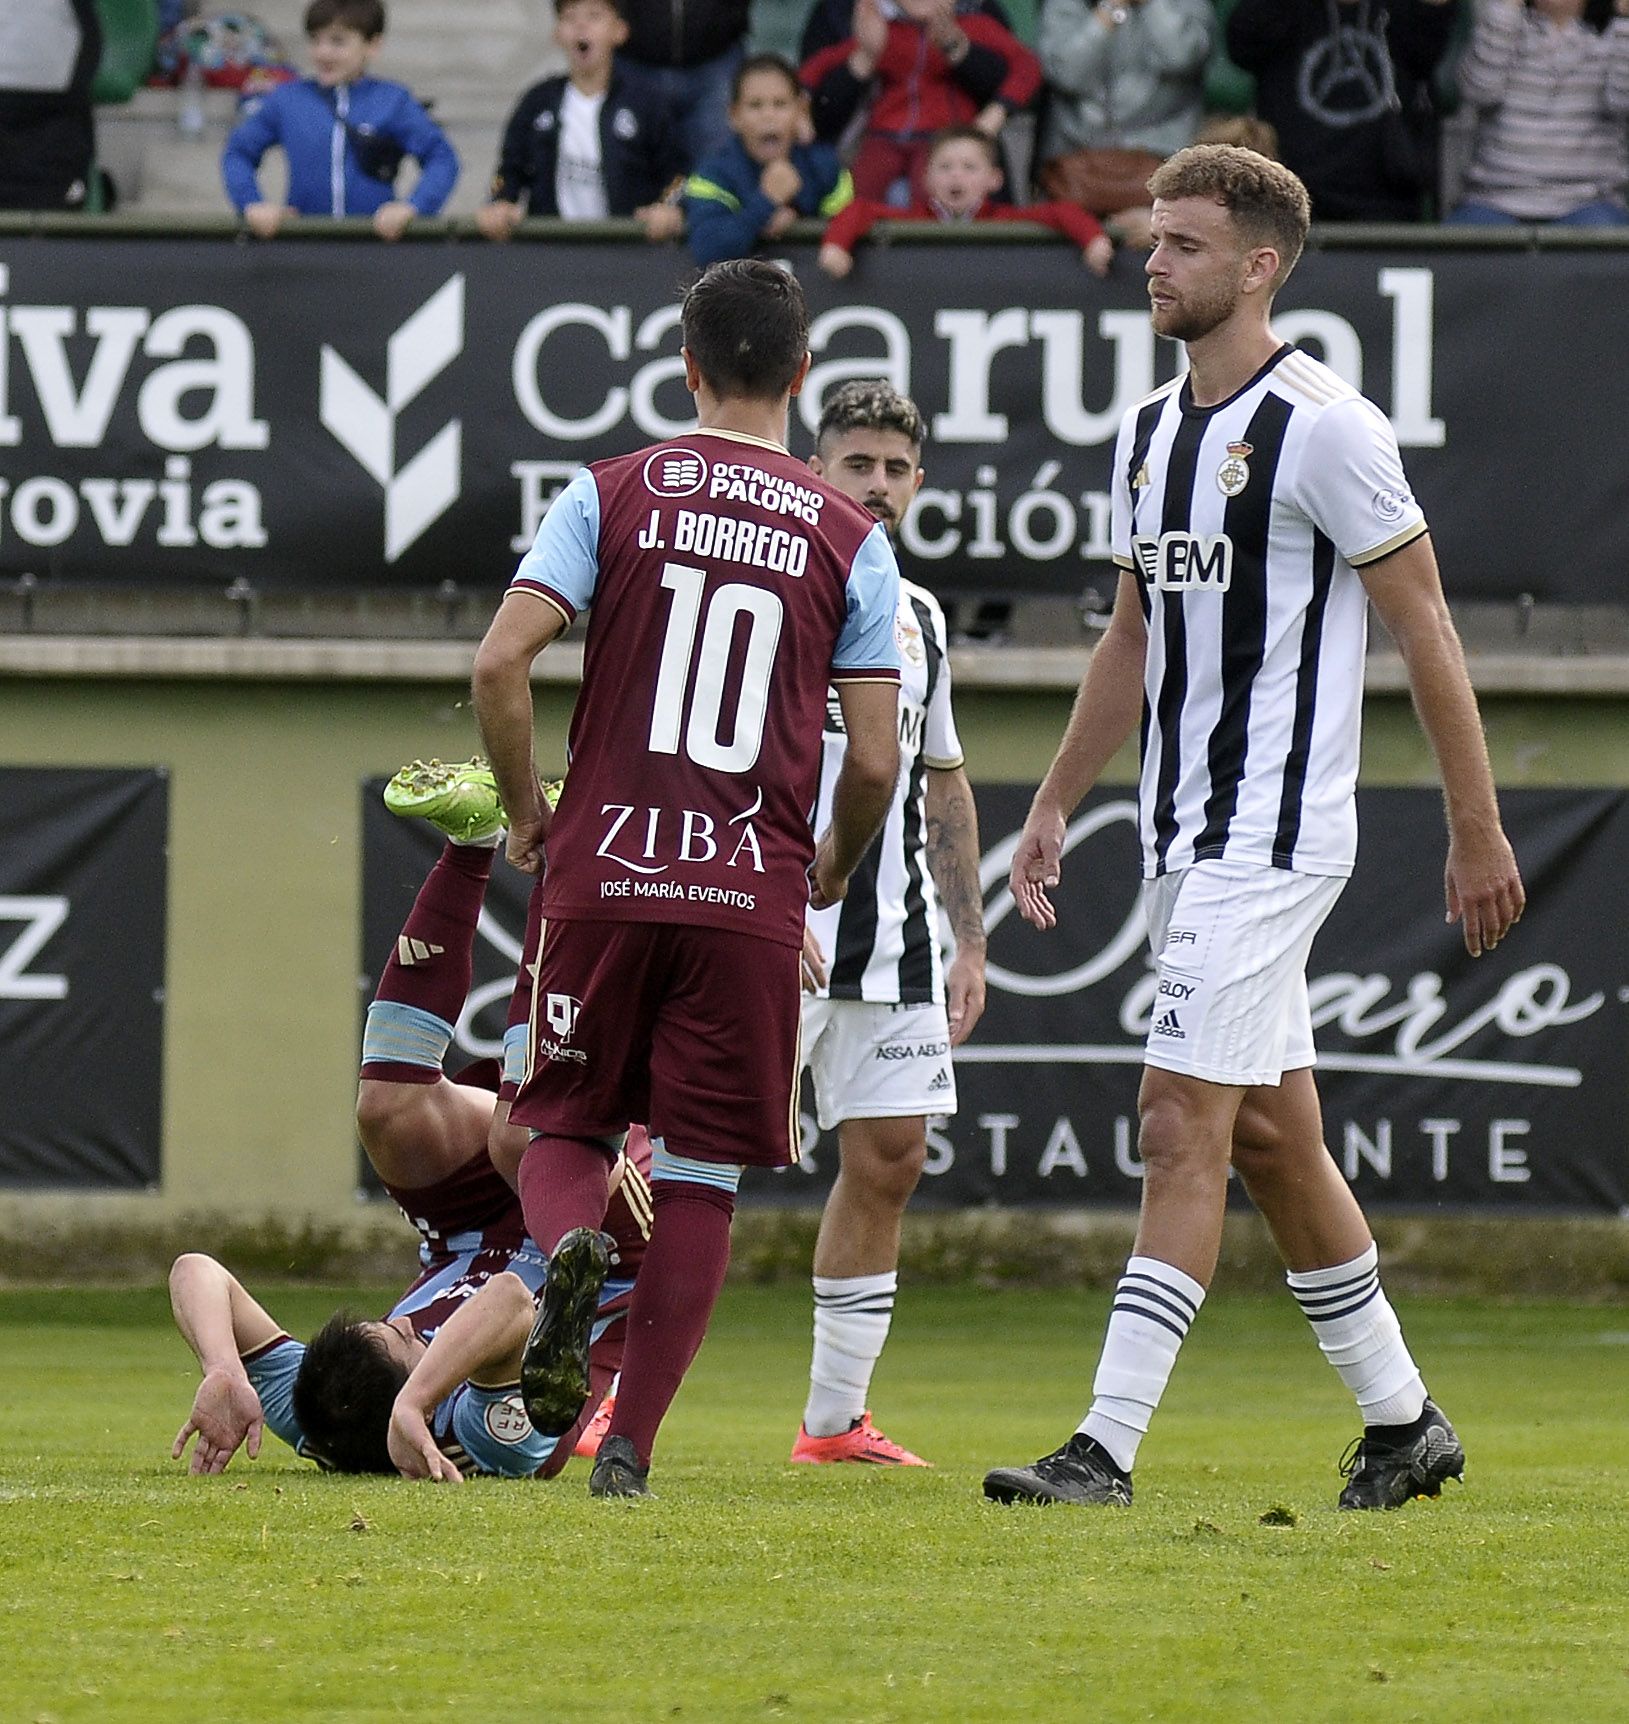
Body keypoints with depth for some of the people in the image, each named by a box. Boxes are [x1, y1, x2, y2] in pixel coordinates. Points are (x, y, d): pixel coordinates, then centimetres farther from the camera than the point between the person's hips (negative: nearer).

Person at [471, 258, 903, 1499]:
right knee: (701, 1181, 7)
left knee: (564, 1133, 15)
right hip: (753, 898, 0)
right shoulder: (848, 539, 3)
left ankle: (572, 1249, -19)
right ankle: (631, 1446, 0)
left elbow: (501, 662, -8)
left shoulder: (611, 497, 2)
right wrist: (832, 873, 20)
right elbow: (876, 759, 1)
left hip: (603, 876, 0)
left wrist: (526, 812, 8)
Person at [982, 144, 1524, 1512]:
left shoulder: (1324, 425, -12)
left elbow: (1424, 626, -10)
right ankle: (1403, 1424, 23)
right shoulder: (1150, 430, 13)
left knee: (1183, 1127, -13)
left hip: (1275, 832, -9)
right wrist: (1055, 806, 19)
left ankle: (1107, 1450, -16)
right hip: (1183, 832, 9)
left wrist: (1478, 829, -10)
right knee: (1273, 1134, 13)